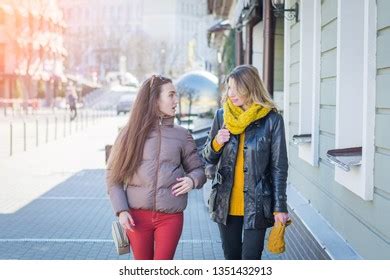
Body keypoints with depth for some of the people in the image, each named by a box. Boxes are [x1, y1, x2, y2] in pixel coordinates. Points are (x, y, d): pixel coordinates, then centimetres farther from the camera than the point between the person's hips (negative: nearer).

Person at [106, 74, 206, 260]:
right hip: (137, 216, 0)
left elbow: (199, 168, 12)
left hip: (171, 217, 0)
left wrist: (192, 179, -12)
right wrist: (121, 210, -7)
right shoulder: (131, 132, 3)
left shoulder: (181, 135, 5)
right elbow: (113, 174, 4)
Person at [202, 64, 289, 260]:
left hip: (256, 204, -4)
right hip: (226, 204, 4)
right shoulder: (222, 116, 4)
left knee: (251, 259, -5)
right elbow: (208, 158, 12)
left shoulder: (272, 119, -7)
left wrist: (280, 207, -5)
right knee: (232, 258, 13)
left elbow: (279, 166, -3)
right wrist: (216, 143, -10)